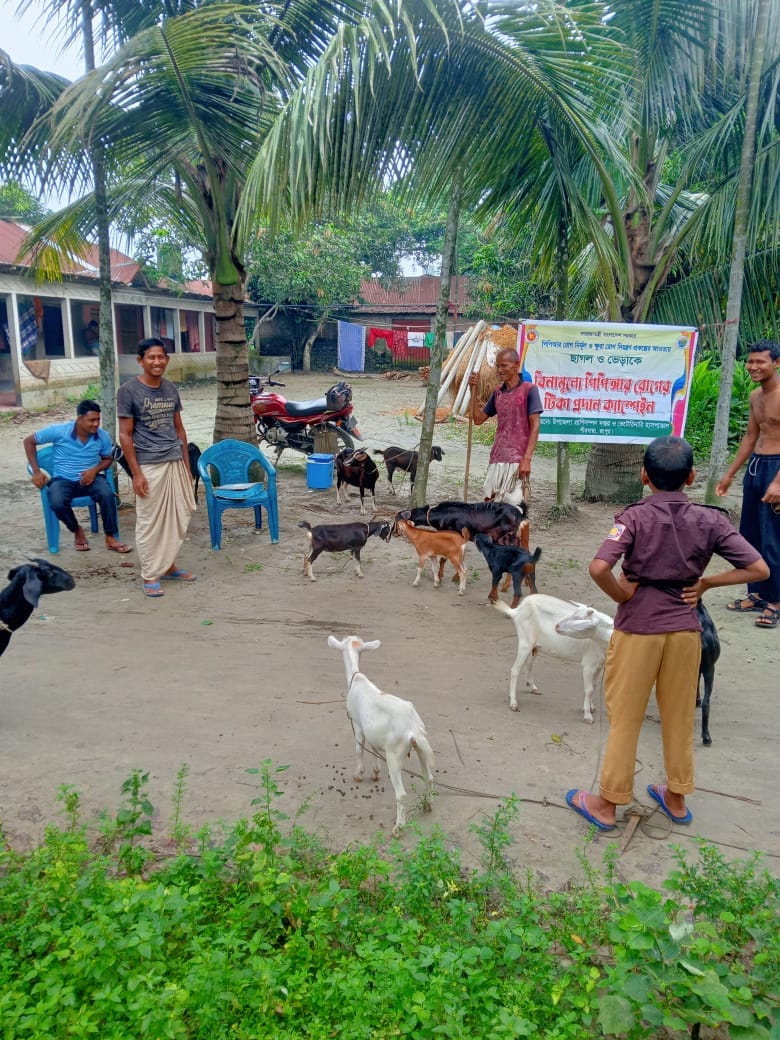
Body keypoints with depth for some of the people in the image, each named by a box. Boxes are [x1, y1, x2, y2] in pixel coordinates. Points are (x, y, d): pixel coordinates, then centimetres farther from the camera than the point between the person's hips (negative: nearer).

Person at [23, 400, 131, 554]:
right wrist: (36, 471, -9)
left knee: (107, 494, -32)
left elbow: (108, 459, 11)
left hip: (90, 478, 1)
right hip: (63, 480, -1)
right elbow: (29, 441, -2)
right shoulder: (59, 431, -13)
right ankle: (77, 531, -2)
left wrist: (95, 469, -12)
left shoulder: (102, 436, -6)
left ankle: (110, 538, -17)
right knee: (57, 503, -33)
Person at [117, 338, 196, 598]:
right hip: (149, 466, -6)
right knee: (150, 522, 0)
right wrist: (136, 473, -13)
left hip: (175, 462, 6)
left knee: (179, 517, 10)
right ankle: (149, 576, 10)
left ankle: (168, 566, 25)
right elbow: (125, 435, -8)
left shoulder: (171, 389, 10)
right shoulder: (128, 390, -7)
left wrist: (187, 467, 13)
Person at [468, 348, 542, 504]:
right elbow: (478, 419, 18)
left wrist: (527, 459, -15)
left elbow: (535, 426, -7)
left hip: (517, 460, -6)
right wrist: (473, 390, 9)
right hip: (496, 459, 6)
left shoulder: (529, 390, -2)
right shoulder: (497, 392, 15)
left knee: (512, 505, -11)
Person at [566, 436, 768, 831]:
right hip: (685, 630, 3)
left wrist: (622, 596, -11)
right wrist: (706, 583, 0)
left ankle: (607, 804, 23)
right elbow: (759, 569, -6)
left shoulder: (635, 516, -14)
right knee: (679, 718, 20)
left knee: (625, 719, 10)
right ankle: (676, 798, 36)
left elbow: (599, 568, -28)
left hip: (637, 629, -3)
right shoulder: (710, 519, -5)